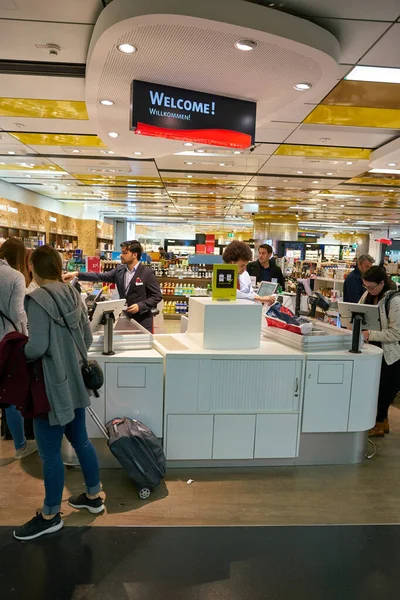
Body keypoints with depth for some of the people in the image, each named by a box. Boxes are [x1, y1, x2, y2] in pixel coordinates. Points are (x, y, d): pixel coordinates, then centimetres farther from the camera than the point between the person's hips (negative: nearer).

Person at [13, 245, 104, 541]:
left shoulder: (38, 299, -18)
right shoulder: (73, 295, 4)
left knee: (50, 453, 8)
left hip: (52, 386, -8)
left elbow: (37, 347, -24)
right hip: (74, 381, 8)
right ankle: (94, 496, 37)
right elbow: (88, 338, 9)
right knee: (80, 440, 21)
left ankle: (50, 516, 27)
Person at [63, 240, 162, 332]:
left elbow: (157, 296, -10)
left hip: (142, 320, -5)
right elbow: (100, 276, 1)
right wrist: (77, 274, -8)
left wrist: (140, 306, -21)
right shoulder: (120, 270, 5)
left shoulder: (147, 273, -12)